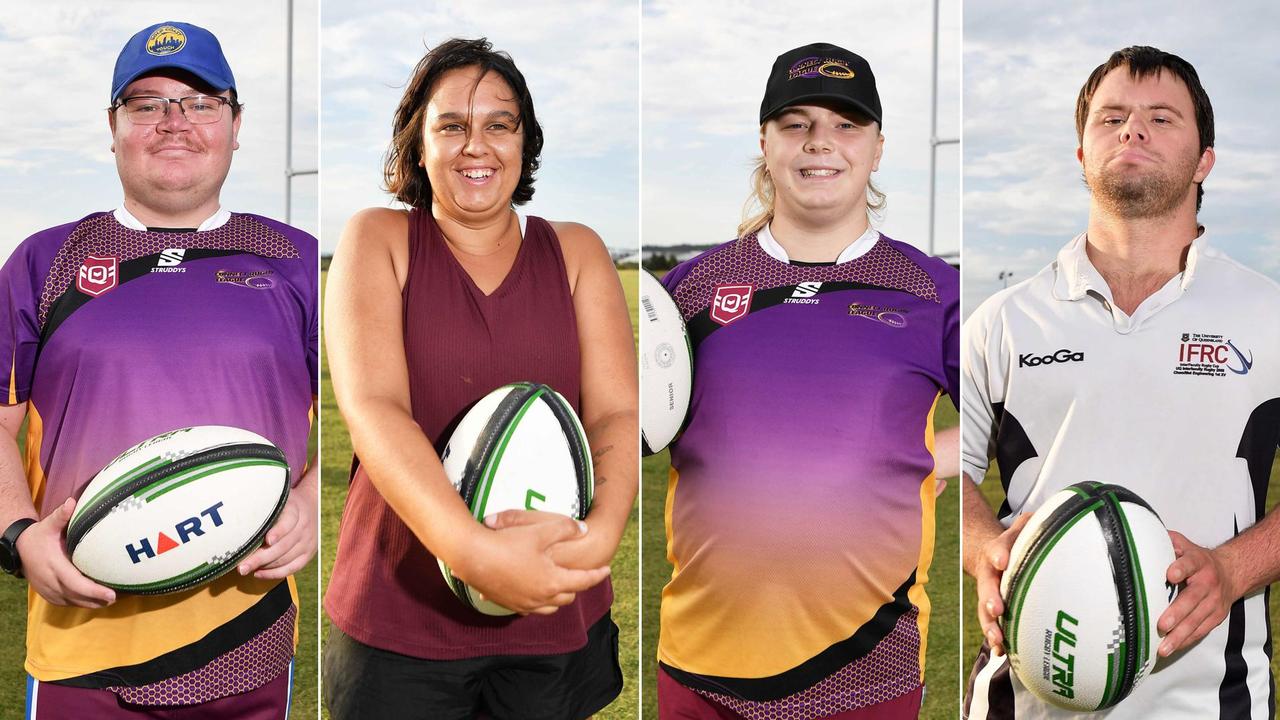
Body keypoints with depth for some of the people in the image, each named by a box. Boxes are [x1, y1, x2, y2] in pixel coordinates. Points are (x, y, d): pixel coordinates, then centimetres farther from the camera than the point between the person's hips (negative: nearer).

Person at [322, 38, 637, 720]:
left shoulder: (576, 251, 6)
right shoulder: (377, 239, -1)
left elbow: (616, 413, -3)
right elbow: (373, 407, -15)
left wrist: (601, 532, -25)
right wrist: (475, 551, -29)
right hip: (399, 612, -2)